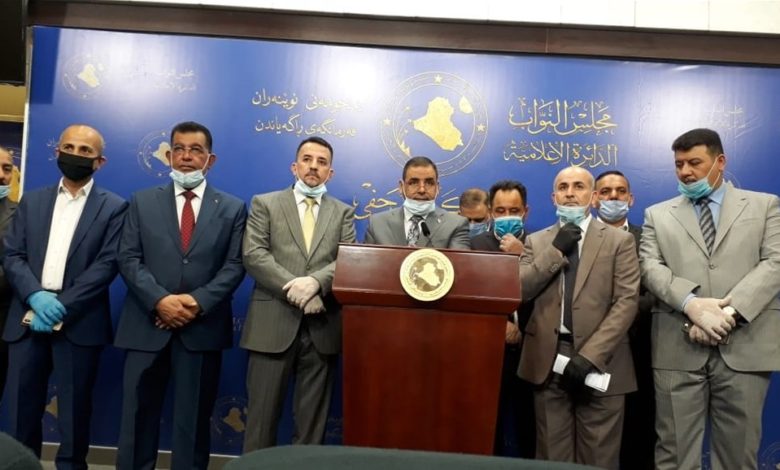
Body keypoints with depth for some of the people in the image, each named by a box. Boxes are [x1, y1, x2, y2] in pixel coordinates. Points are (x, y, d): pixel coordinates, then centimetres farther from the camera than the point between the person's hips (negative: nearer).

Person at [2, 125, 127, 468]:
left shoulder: (114, 207, 3)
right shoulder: (31, 201, 14)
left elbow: (108, 264, -7)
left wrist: (62, 305, -15)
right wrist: (36, 296, -13)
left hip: (79, 323, -3)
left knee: (74, 411, 5)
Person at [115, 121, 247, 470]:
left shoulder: (233, 208, 6)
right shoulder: (142, 202, 9)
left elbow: (234, 266, -2)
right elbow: (129, 259, 0)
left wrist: (199, 302, -15)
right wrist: (160, 301, -14)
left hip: (203, 328, -1)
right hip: (147, 325, 1)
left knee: (193, 418, 10)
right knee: (138, 414, 10)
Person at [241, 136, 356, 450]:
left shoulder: (343, 212, 13)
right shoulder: (265, 204, 8)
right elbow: (253, 256, -5)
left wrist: (315, 282, -19)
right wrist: (295, 288, -15)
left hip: (322, 328, 2)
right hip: (273, 323, -1)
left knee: (312, 419, 10)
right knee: (262, 414, 7)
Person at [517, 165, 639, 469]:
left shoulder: (619, 241, 4)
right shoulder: (536, 242, 12)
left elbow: (626, 302, -6)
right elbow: (519, 291, -1)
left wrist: (589, 356, -15)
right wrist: (555, 251, -10)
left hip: (600, 363, -2)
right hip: (548, 361, 2)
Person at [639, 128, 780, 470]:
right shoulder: (658, 215, 14)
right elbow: (651, 268, 1)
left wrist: (731, 310, -14)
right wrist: (692, 304, -16)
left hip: (745, 346, 0)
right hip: (679, 347, 1)